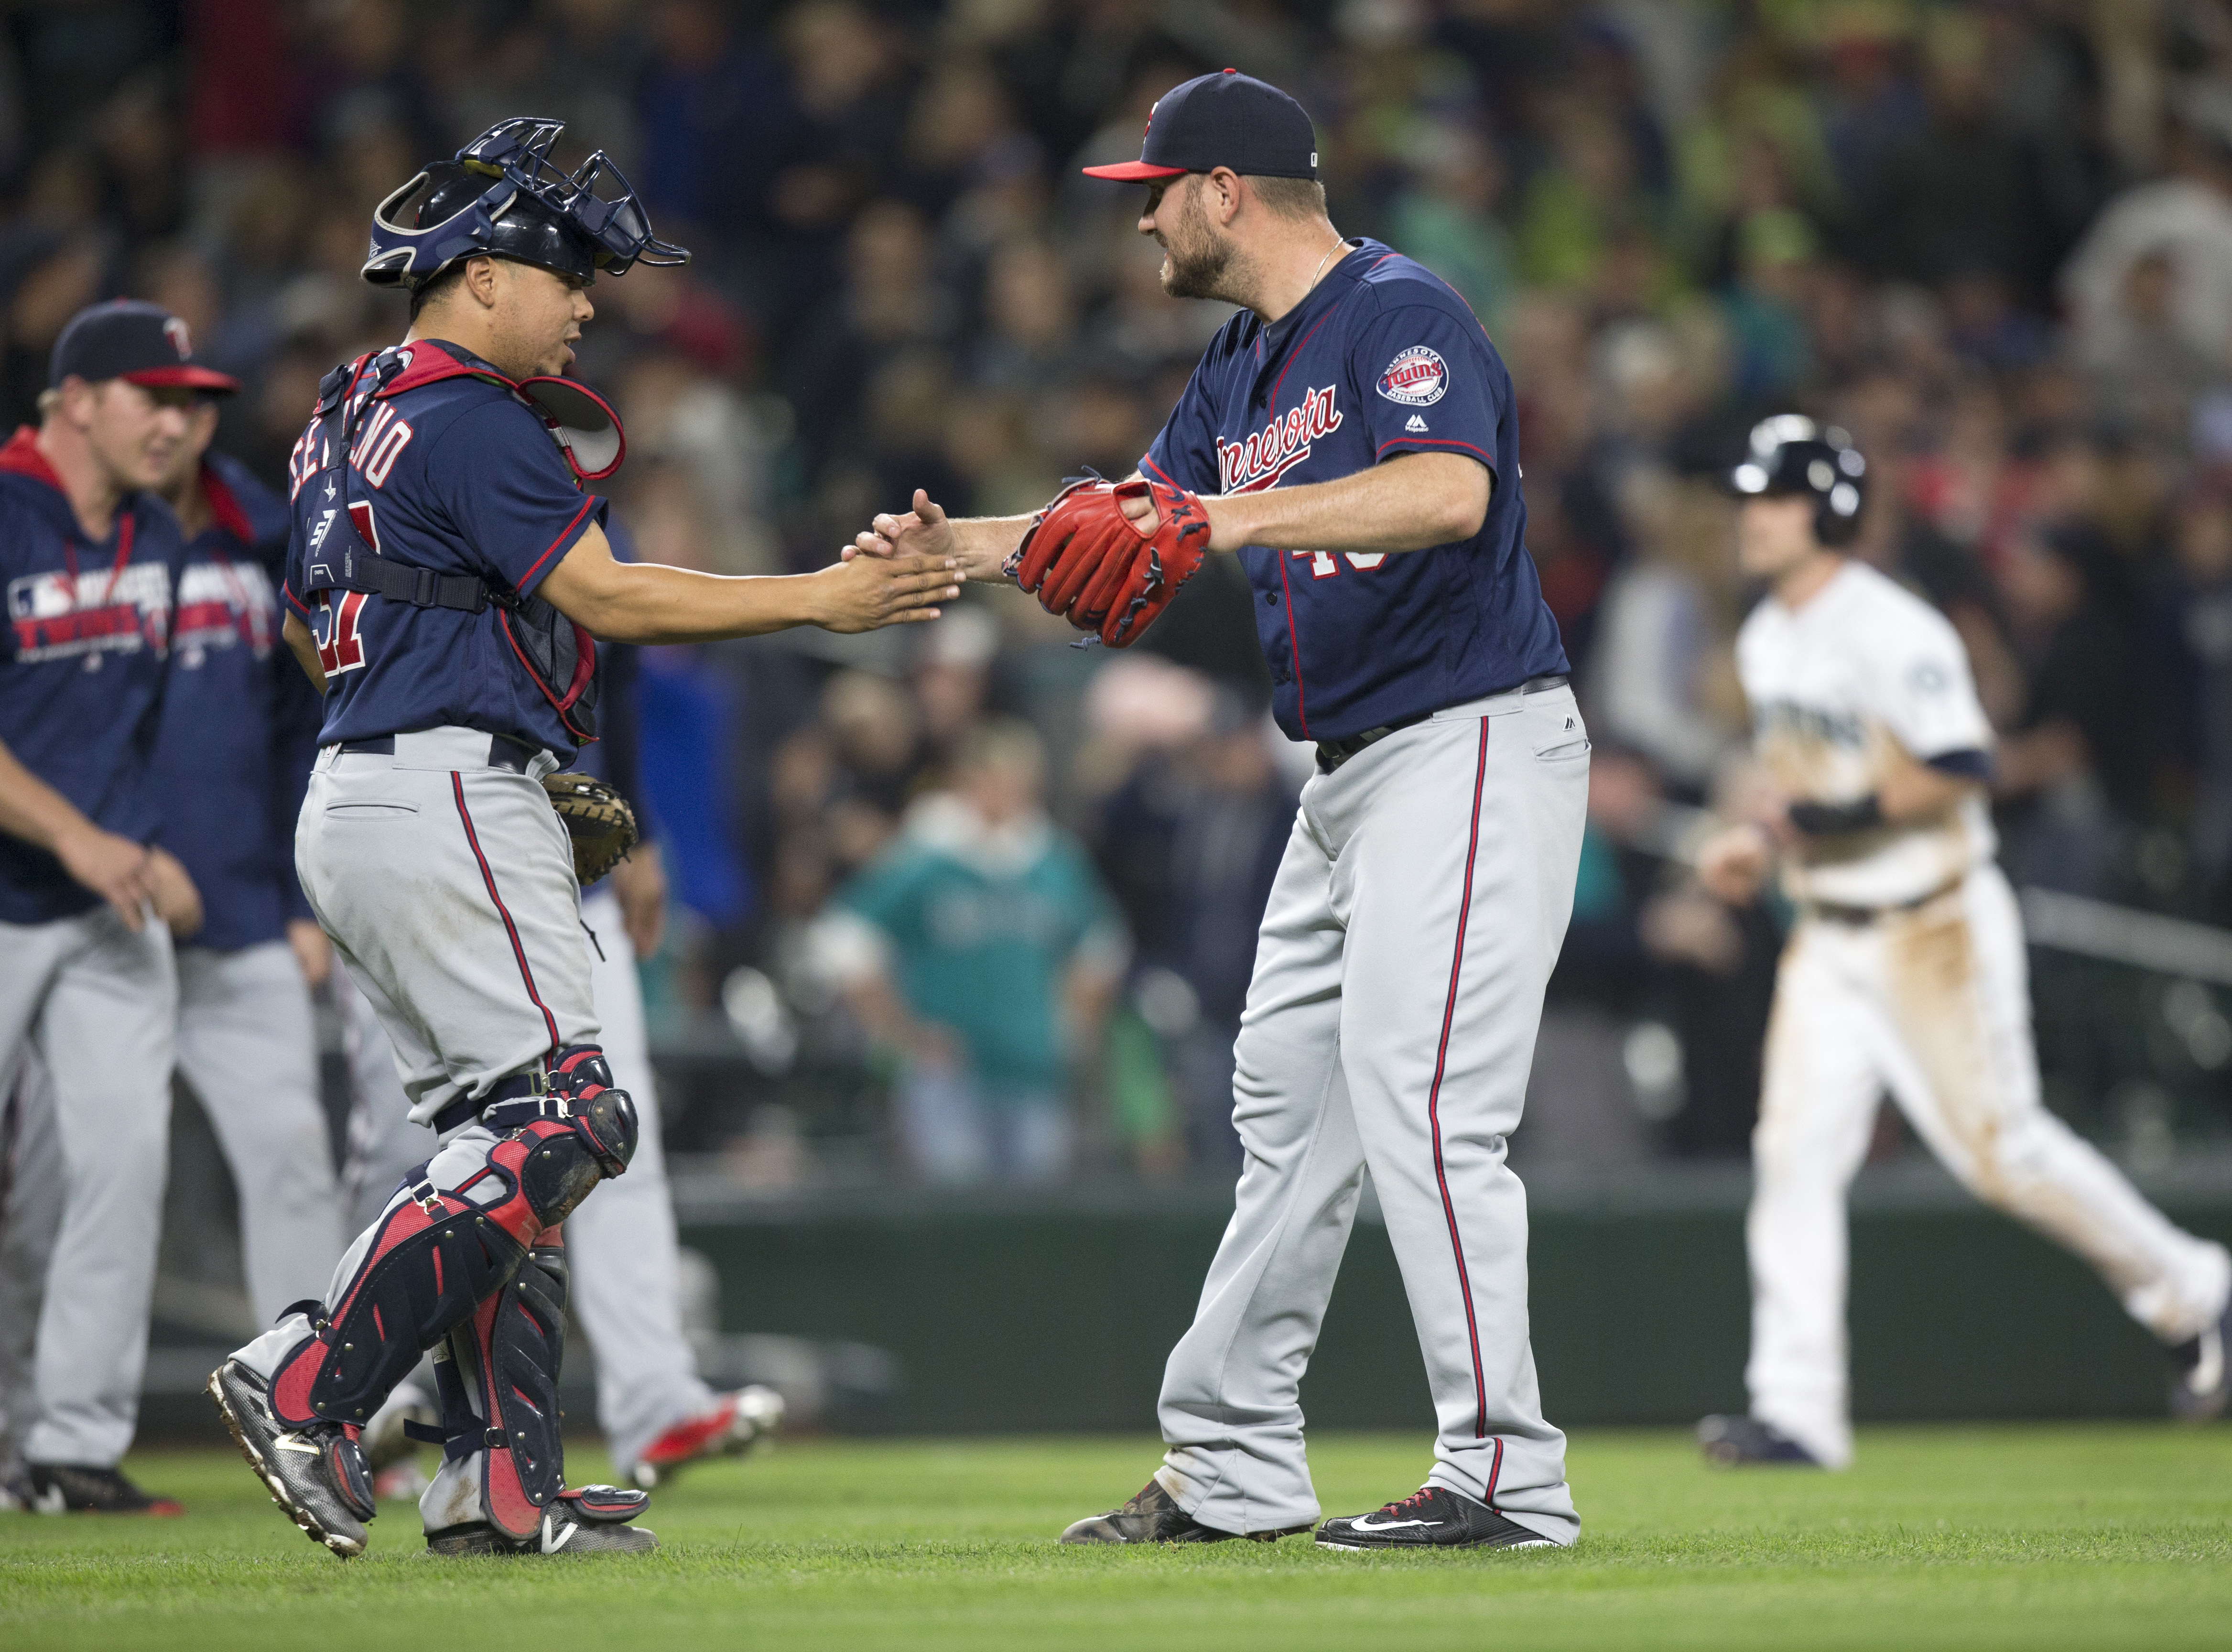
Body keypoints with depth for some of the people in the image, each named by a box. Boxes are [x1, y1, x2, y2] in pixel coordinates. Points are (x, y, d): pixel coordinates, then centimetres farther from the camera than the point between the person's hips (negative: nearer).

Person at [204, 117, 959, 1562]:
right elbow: (605, 599, -16)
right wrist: (824, 599, -13)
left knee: (509, 1133, 9)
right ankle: (305, 1385, -18)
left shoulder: (353, 415, 19)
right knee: (556, 1123, -13)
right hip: (445, 801, -11)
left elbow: (311, 629, 26)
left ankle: (503, 1484, 4)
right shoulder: (475, 423, -11)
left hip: (358, 812, 11)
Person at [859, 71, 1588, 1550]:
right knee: (1289, 1103, 13)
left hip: (1476, 748, -11)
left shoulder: (1398, 315, -14)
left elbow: (1450, 492, -32)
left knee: (1419, 1105, -17)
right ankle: (1234, 1469, 20)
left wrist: (1244, 519, -39)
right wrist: (962, 547, 10)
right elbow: (1147, 515, 23)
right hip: (1354, 771, 11)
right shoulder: (1244, 364, 16)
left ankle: (1506, 1475, -17)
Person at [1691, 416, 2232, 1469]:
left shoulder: (1891, 632, -16)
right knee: (1794, 1150, -5)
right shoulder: (1765, 641, 11)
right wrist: (1757, 838, 8)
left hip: (1936, 926, -8)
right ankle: (1798, 1411, -7)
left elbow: (1962, 768, -22)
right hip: (1828, 936, 8)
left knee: (1998, 1149, -6)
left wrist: (1853, 814, -28)